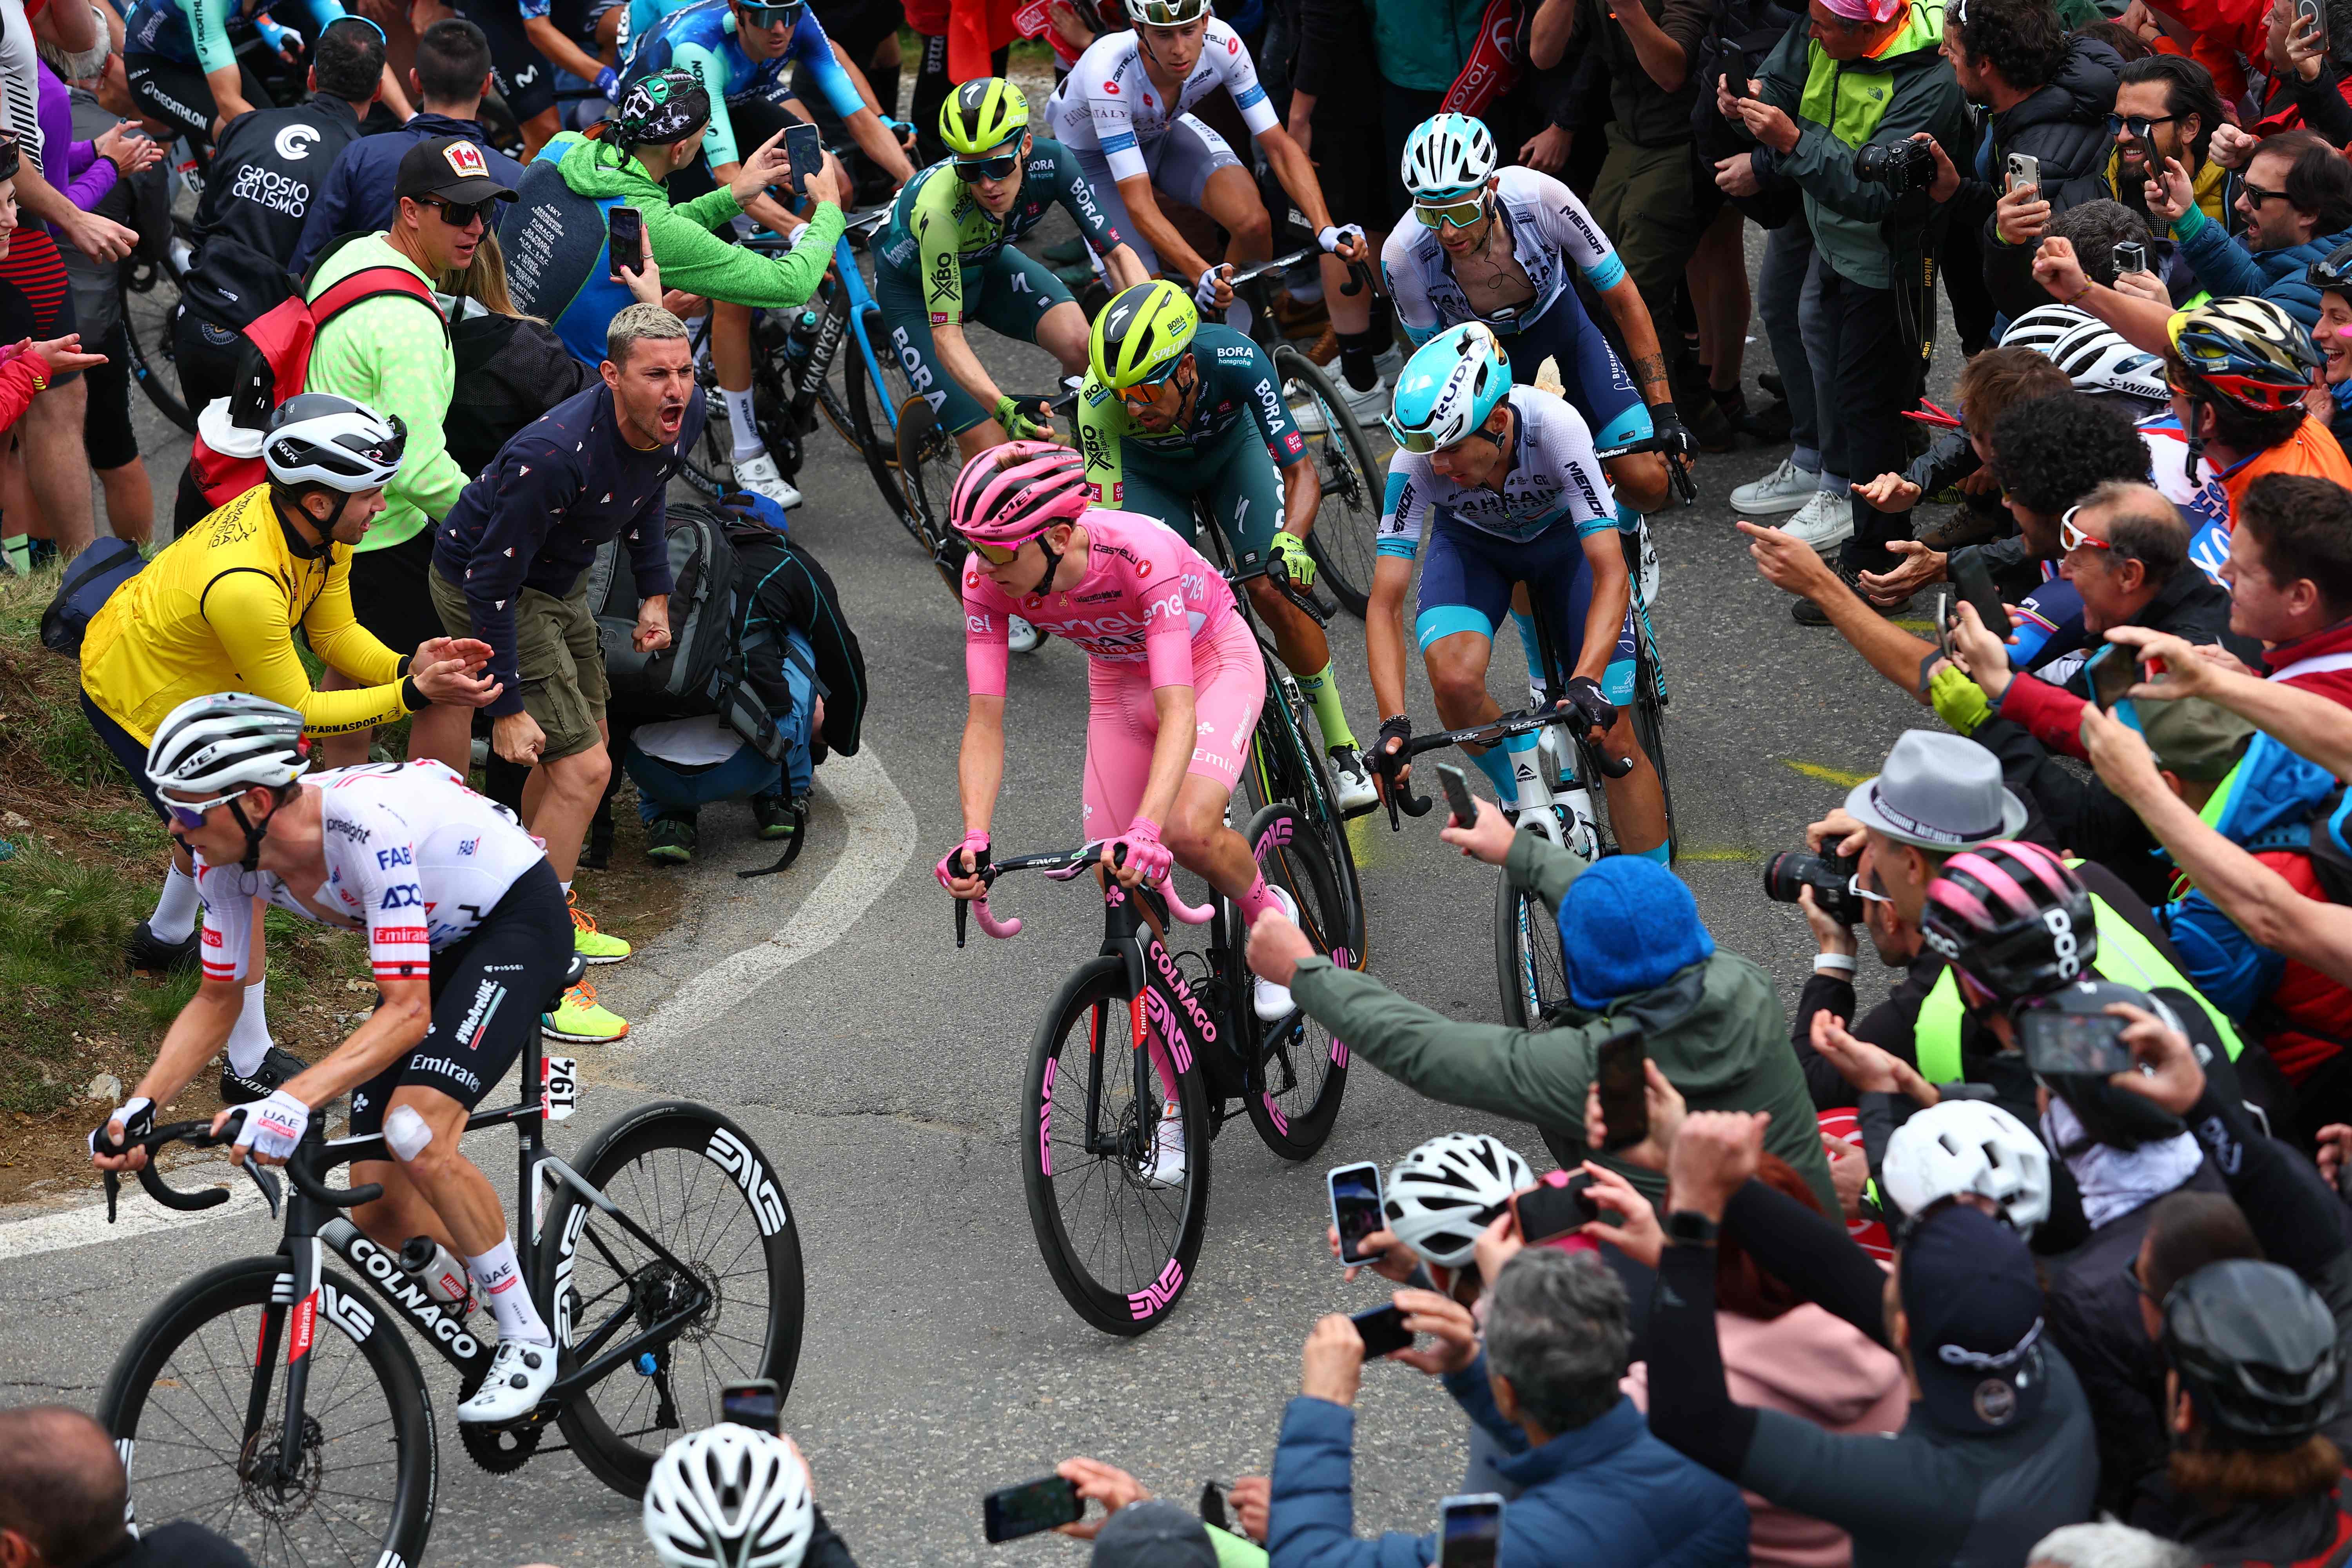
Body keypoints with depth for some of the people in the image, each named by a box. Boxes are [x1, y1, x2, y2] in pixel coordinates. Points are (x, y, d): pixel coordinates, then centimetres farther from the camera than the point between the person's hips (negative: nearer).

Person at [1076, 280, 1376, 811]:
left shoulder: (1236, 359, -39)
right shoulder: (1101, 399, -39)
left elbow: (1302, 473, -34)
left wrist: (1290, 541, -53)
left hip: (1232, 447, -1)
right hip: (1151, 473, 1)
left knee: (1274, 594, -19)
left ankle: (1343, 749, -2)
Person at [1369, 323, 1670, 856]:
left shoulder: (1555, 426, -38)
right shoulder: (1417, 461, -33)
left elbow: (1610, 575, -39)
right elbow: (1385, 604, -31)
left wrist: (1586, 683, -53)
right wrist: (1395, 724, -44)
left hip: (1564, 536, -1)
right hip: (1472, 542, 1)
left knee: (1613, 738, -10)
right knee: (1455, 680, -30)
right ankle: (1527, 798, -1)